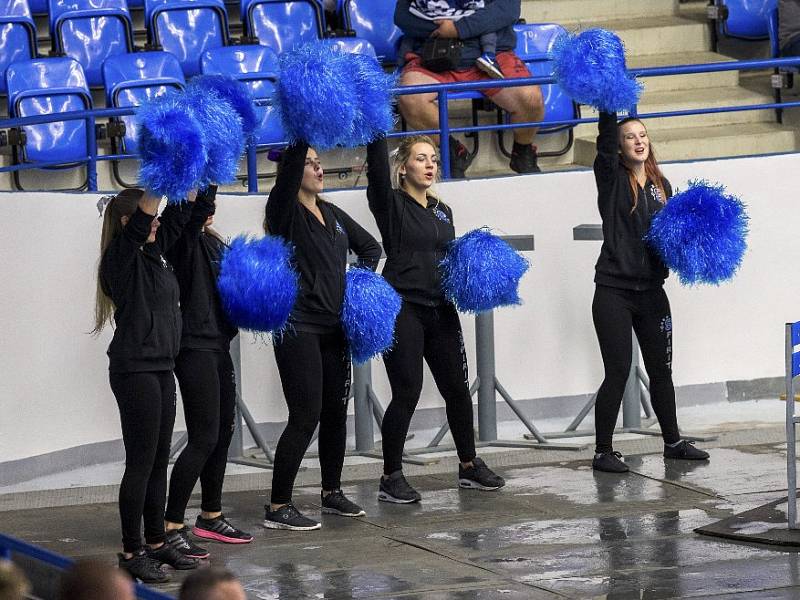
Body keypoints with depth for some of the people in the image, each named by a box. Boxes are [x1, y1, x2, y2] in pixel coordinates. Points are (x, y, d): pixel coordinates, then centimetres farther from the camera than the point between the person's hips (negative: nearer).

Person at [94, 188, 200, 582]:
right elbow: (142, 218, -27)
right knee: (141, 463, -6)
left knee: (158, 462, 12)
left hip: (161, 369, 9)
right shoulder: (120, 258, -12)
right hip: (134, 370, -9)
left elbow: (178, 214, 16)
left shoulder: (153, 252, 11)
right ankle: (132, 552, -1)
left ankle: (156, 543, 19)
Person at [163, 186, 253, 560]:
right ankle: (171, 528, -10)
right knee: (204, 437, -12)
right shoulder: (184, 236, -10)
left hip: (217, 346, 9)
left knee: (223, 432, 15)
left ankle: (211, 517, 27)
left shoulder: (211, 241, 16)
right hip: (195, 347, -9)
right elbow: (198, 204, -29)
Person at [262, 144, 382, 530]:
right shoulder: (285, 212, -8)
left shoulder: (332, 215, 14)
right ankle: (278, 508, -8)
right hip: (298, 325, -8)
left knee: (336, 410, 13)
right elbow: (291, 165, -25)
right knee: (306, 415, -11)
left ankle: (332, 492, 28)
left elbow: (370, 247, 26)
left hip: (333, 325, 8)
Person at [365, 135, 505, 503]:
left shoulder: (442, 211, 16)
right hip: (403, 308, -6)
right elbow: (377, 168, -21)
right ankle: (391, 477, 1)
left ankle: (469, 466, 23)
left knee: (457, 387, 9)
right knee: (407, 393, -8)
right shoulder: (392, 205, -4)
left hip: (440, 308, 6)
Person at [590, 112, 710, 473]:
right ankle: (603, 452, 1)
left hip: (651, 291, 5)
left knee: (661, 369, 13)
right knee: (618, 372, -6)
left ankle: (672, 442, 27)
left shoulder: (662, 185, 12)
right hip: (614, 291, -5)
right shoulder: (611, 179, -3)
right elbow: (605, 140, -20)